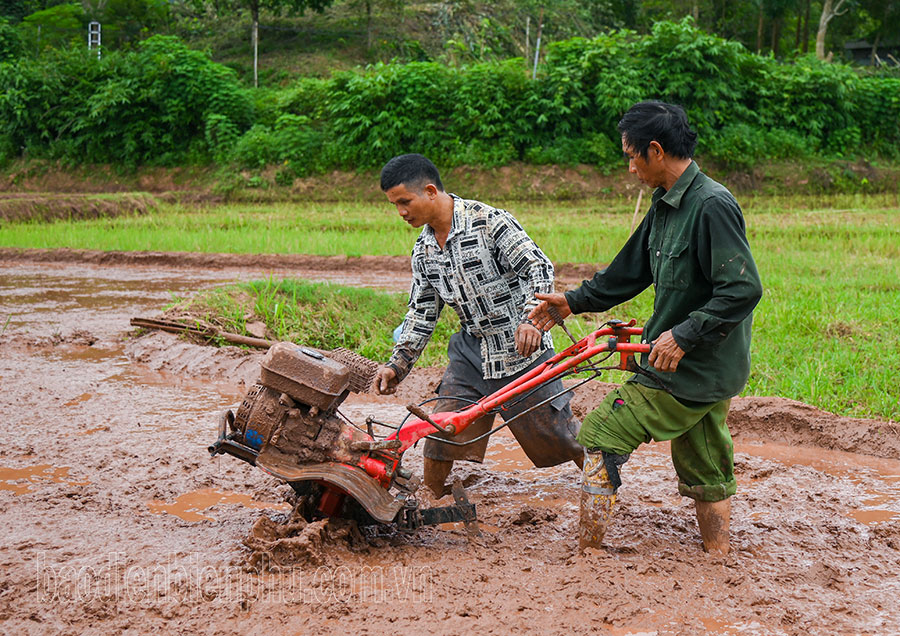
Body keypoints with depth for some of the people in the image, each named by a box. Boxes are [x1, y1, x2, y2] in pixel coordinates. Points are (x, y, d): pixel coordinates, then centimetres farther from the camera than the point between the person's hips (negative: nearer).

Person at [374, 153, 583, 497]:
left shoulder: (489, 220, -15)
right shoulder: (423, 249, 6)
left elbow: (539, 266, -18)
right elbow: (422, 312, 13)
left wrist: (532, 318, -33)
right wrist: (398, 363, 3)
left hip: (522, 348, -6)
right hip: (471, 353, 6)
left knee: (559, 432, 1)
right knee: (438, 435, -2)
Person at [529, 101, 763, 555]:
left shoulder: (712, 206, -19)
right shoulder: (666, 206, 10)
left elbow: (744, 289, -24)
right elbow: (630, 271, 23)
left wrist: (684, 335, -24)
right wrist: (575, 302, 24)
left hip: (689, 369, -9)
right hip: (706, 371, 9)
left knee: (599, 435, -4)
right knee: (704, 474, 14)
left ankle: (588, 551, 3)